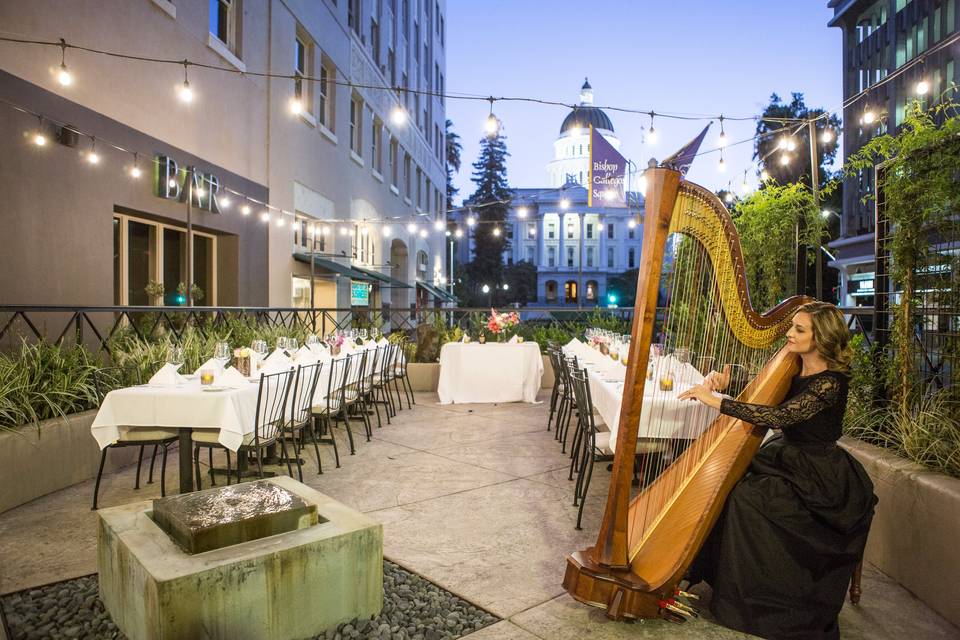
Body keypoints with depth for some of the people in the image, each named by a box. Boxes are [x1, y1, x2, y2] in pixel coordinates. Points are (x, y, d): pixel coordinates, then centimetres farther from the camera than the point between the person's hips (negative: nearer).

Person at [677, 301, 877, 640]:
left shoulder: (830, 383, -21)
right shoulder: (792, 369, 4)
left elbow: (779, 416, -32)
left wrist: (716, 401, -34)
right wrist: (726, 378, -15)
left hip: (816, 475, -7)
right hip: (785, 457, 7)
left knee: (747, 497, -24)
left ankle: (751, 600, -7)